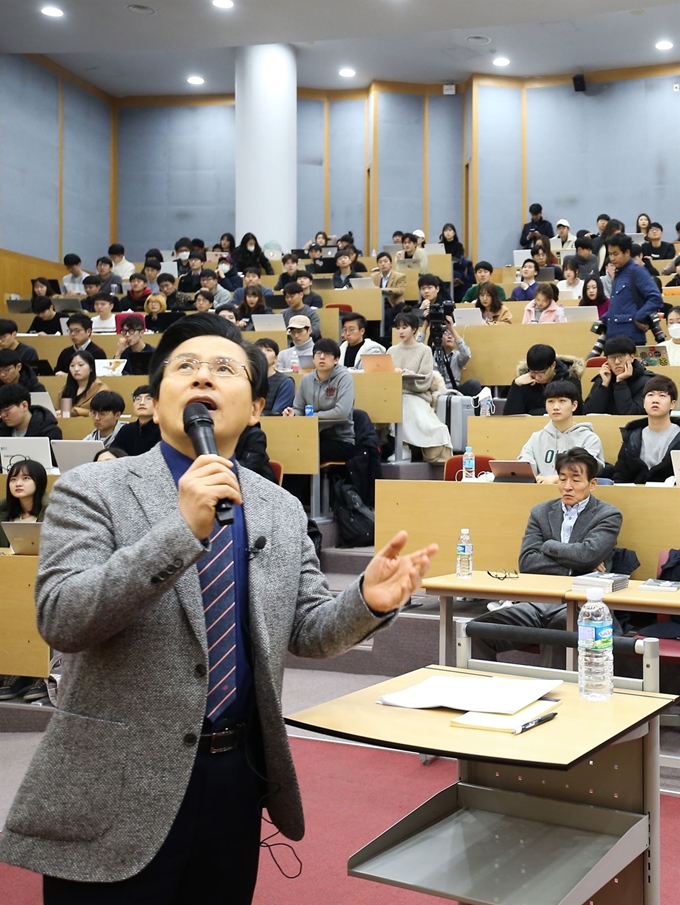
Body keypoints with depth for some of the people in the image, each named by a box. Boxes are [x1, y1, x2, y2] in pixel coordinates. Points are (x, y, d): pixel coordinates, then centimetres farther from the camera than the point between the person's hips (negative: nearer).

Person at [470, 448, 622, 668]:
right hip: (538, 603, 4)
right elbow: (526, 561, 3)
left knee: (561, 625, -40)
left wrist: (548, 547, 1)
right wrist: (573, 568, -6)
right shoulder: (541, 512, 16)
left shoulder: (608, 515, 5)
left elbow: (587, 554, -13)